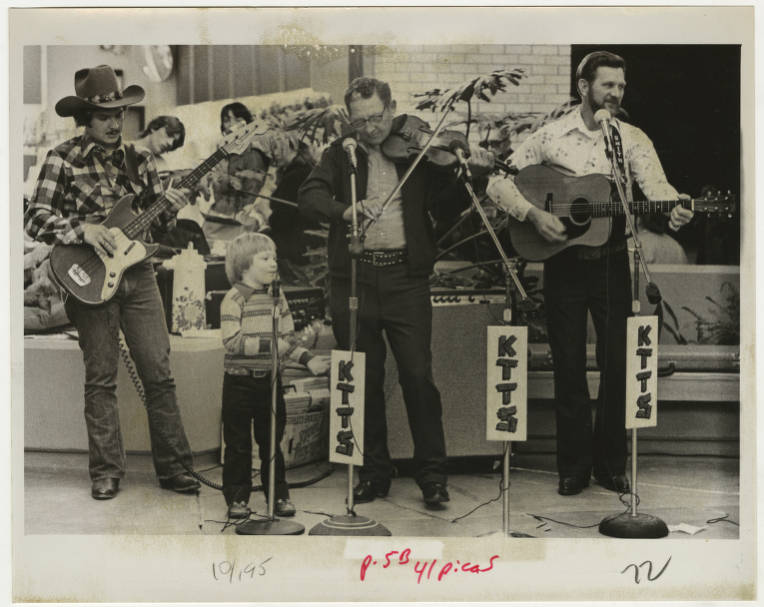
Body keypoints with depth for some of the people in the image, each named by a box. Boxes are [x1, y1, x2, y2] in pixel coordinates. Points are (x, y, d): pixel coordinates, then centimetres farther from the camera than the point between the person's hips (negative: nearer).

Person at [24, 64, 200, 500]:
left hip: (138, 274, 4)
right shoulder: (63, 160, -4)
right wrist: (83, 229, -23)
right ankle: (107, 473, 13)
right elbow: (36, 220, -10)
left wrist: (168, 209, -6)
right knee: (101, 379, 2)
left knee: (160, 374, 2)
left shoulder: (138, 159, 9)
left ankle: (175, 467, 11)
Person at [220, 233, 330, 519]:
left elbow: (288, 338, 13)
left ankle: (279, 495, 21)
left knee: (272, 441, 12)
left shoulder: (277, 297, 8)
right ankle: (237, 498, 14)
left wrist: (308, 359, -1)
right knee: (238, 443, 4)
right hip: (240, 381, -5)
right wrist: (270, 344, -24)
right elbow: (232, 342, -20)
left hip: (269, 379, 5)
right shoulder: (235, 298, -11)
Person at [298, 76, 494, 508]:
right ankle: (375, 473, 21)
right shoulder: (341, 155, 9)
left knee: (419, 377, -4)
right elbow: (309, 197, -7)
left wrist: (473, 175, -11)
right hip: (353, 278, 2)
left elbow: (446, 208, 5)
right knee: (365, 381, 8)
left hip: (406, 277, -1)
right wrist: (346, 209, -25)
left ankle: (433, 475, 8)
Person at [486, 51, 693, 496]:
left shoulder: (633, 139, 2)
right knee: (569, 365, 5)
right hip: (564, 262, 0)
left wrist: (676, 212, -37)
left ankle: (611, 463, 18)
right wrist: (533, 215, -17)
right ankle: (574, 466, 16)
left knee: (618, 363, 2)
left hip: (612, 262, 1)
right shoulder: (551, 136, 0)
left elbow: (656, 186, -15)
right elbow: (499, 182, -1)